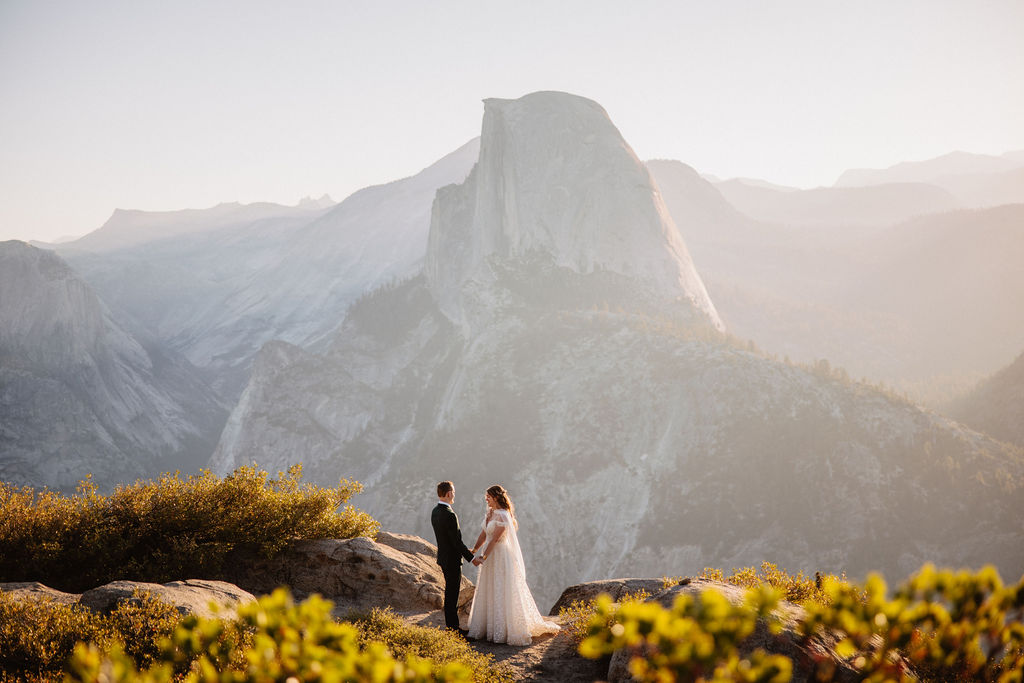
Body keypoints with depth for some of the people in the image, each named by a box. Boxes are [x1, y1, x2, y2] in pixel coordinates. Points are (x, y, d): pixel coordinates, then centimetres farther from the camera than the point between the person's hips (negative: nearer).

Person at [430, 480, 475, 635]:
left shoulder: (435, 512, 4)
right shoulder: (450, 515, -26)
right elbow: (457, 541, -23)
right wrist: (471, 558, -13)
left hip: (443, 557, 9)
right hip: (452, 560, -9)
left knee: (451, 592, 19)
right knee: (452, 595, 0)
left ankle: (451, 625, 27)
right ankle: (452, 628, 9)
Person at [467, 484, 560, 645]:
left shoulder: (503, 516, -19)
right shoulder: (490, 513, 8)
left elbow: (495, 539, -23)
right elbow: (484, 534, 13)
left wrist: (483, 557, -25)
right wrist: (473, 551, 8)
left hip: (501, 557, -9)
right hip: (490, 557, 9)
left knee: (503, 594, -3)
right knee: (488, 594, 14)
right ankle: (487, 627, 23)